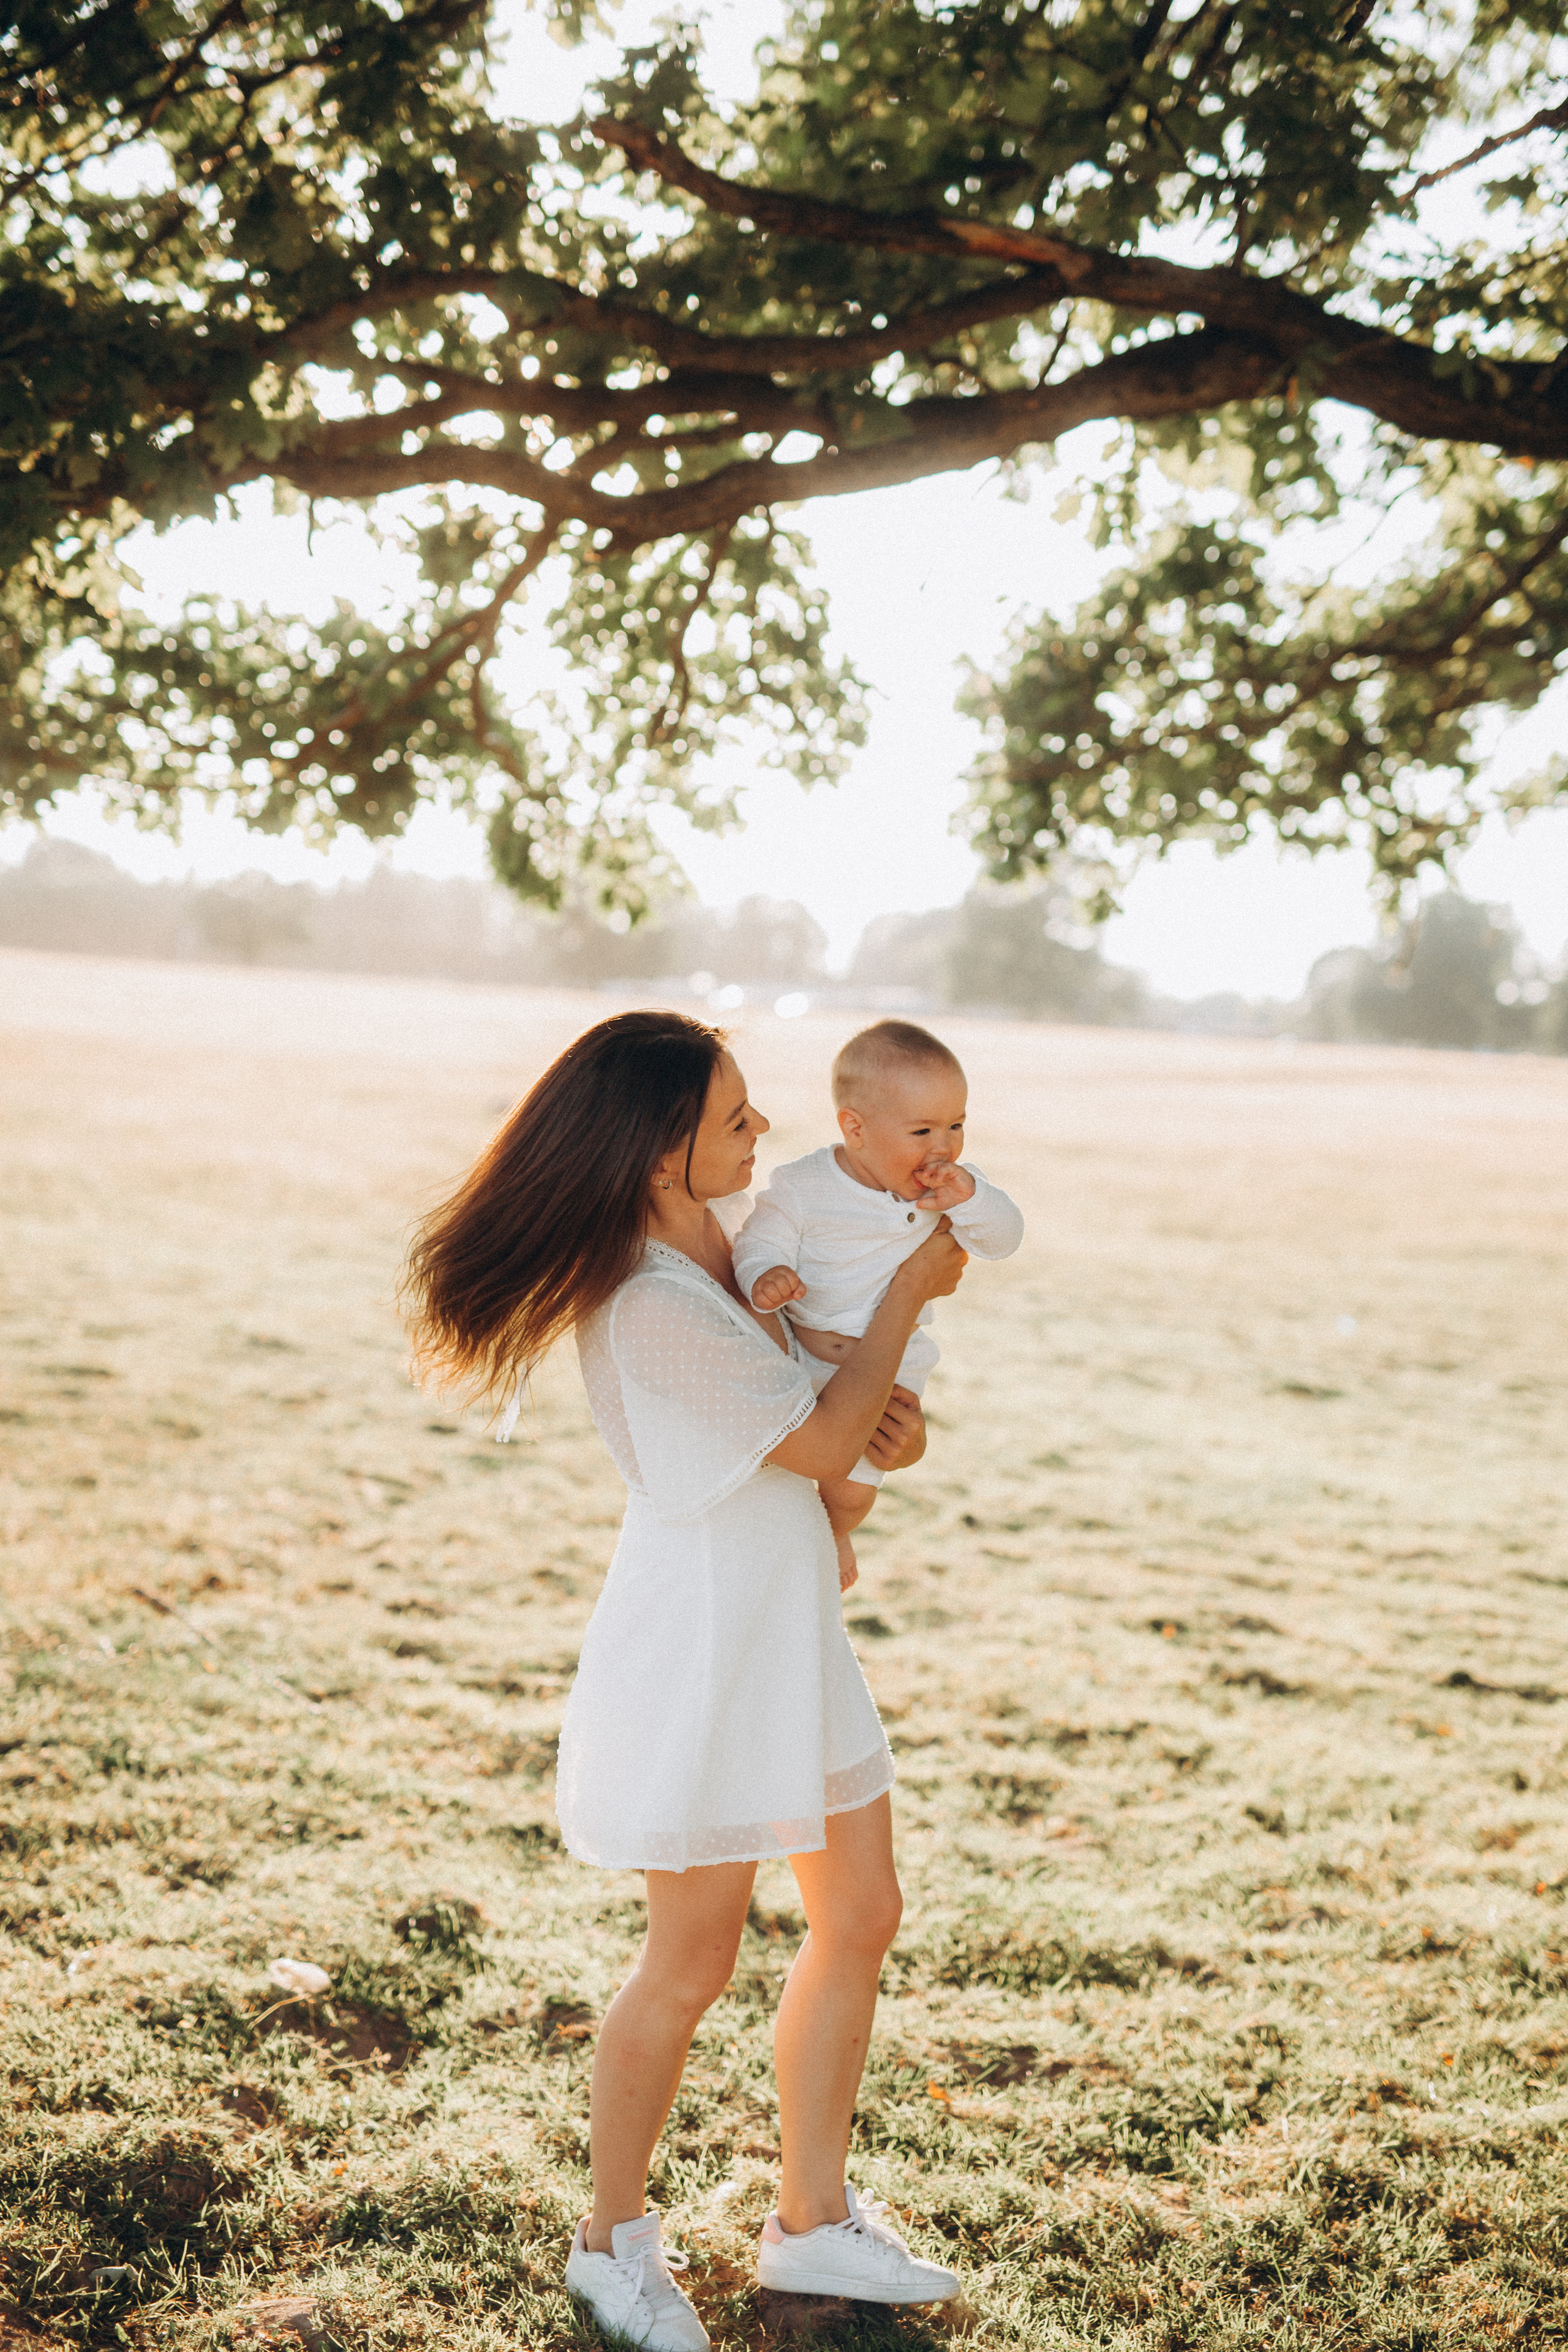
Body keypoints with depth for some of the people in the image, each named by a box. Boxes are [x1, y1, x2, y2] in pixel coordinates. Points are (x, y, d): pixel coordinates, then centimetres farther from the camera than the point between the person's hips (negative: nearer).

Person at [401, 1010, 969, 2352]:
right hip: (701, 1634, -9)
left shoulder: (721, 1233, 3)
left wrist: (884, 1411, -4)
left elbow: (809, 1401, 18)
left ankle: (812, 2222, 31)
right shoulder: (654, 1305, -26)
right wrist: (909, 1295, -7)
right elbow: (820, 1442, -16)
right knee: (693, 1965, 5)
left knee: (862, 1915, 15)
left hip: (789, 1623, 9)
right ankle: (615, 2243, 28)